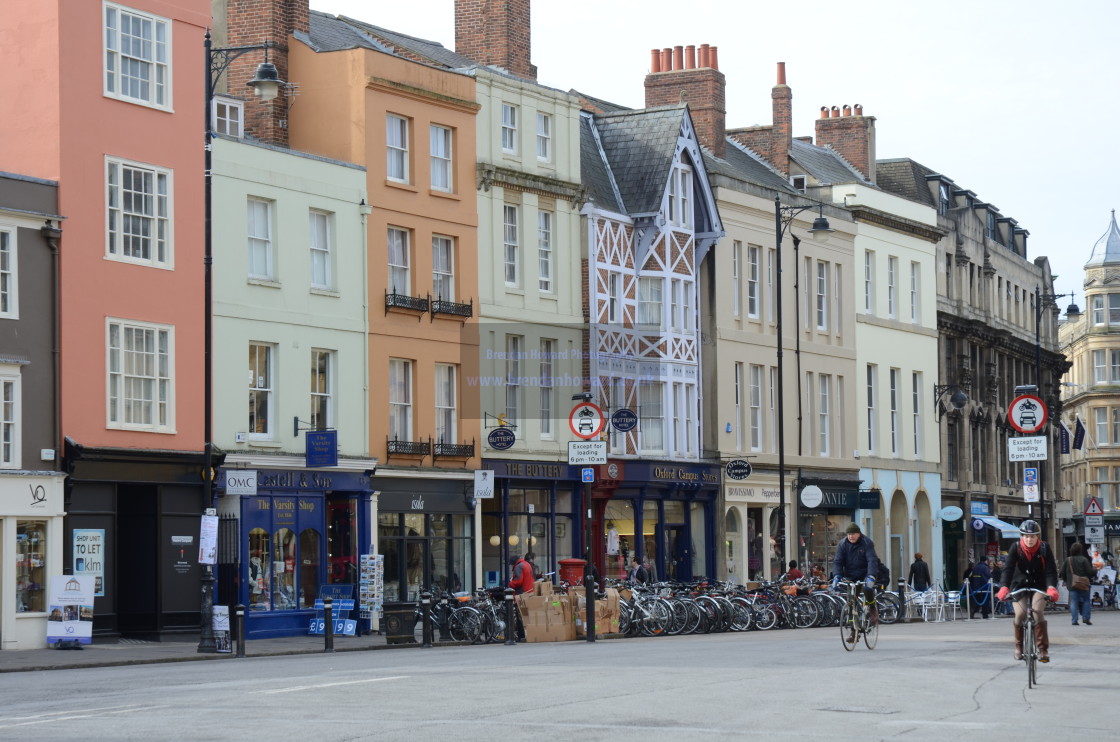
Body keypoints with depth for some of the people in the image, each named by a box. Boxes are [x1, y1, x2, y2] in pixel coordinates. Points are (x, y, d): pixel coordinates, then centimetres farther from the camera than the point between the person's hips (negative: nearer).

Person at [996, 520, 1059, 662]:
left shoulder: (1044, 549, -12)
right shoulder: (1016, 548, -13)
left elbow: (1051, 570, -20)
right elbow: (1008, 569, -22)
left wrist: (1051, 588, -39)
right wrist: (1004, 588, -39)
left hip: (1039, 586, 0)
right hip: (1019, 585, 0)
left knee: (1038, 611, -25)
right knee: (1020, 614, -21)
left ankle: (1043, 649, -19)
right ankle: (1019, 646, 3)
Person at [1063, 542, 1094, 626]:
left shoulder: (1068, 560, 4)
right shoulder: (1084, 560, -8)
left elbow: (1063, 573, 8)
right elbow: (1090, 572, -10)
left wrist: (1067, 581, 22)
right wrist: (1096, 571, 10)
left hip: (1072, 585, 3)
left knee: (1073, 601, 3)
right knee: (1086, 600, 8)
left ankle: (1074, 620, -3)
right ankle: (1086, 618, 0)